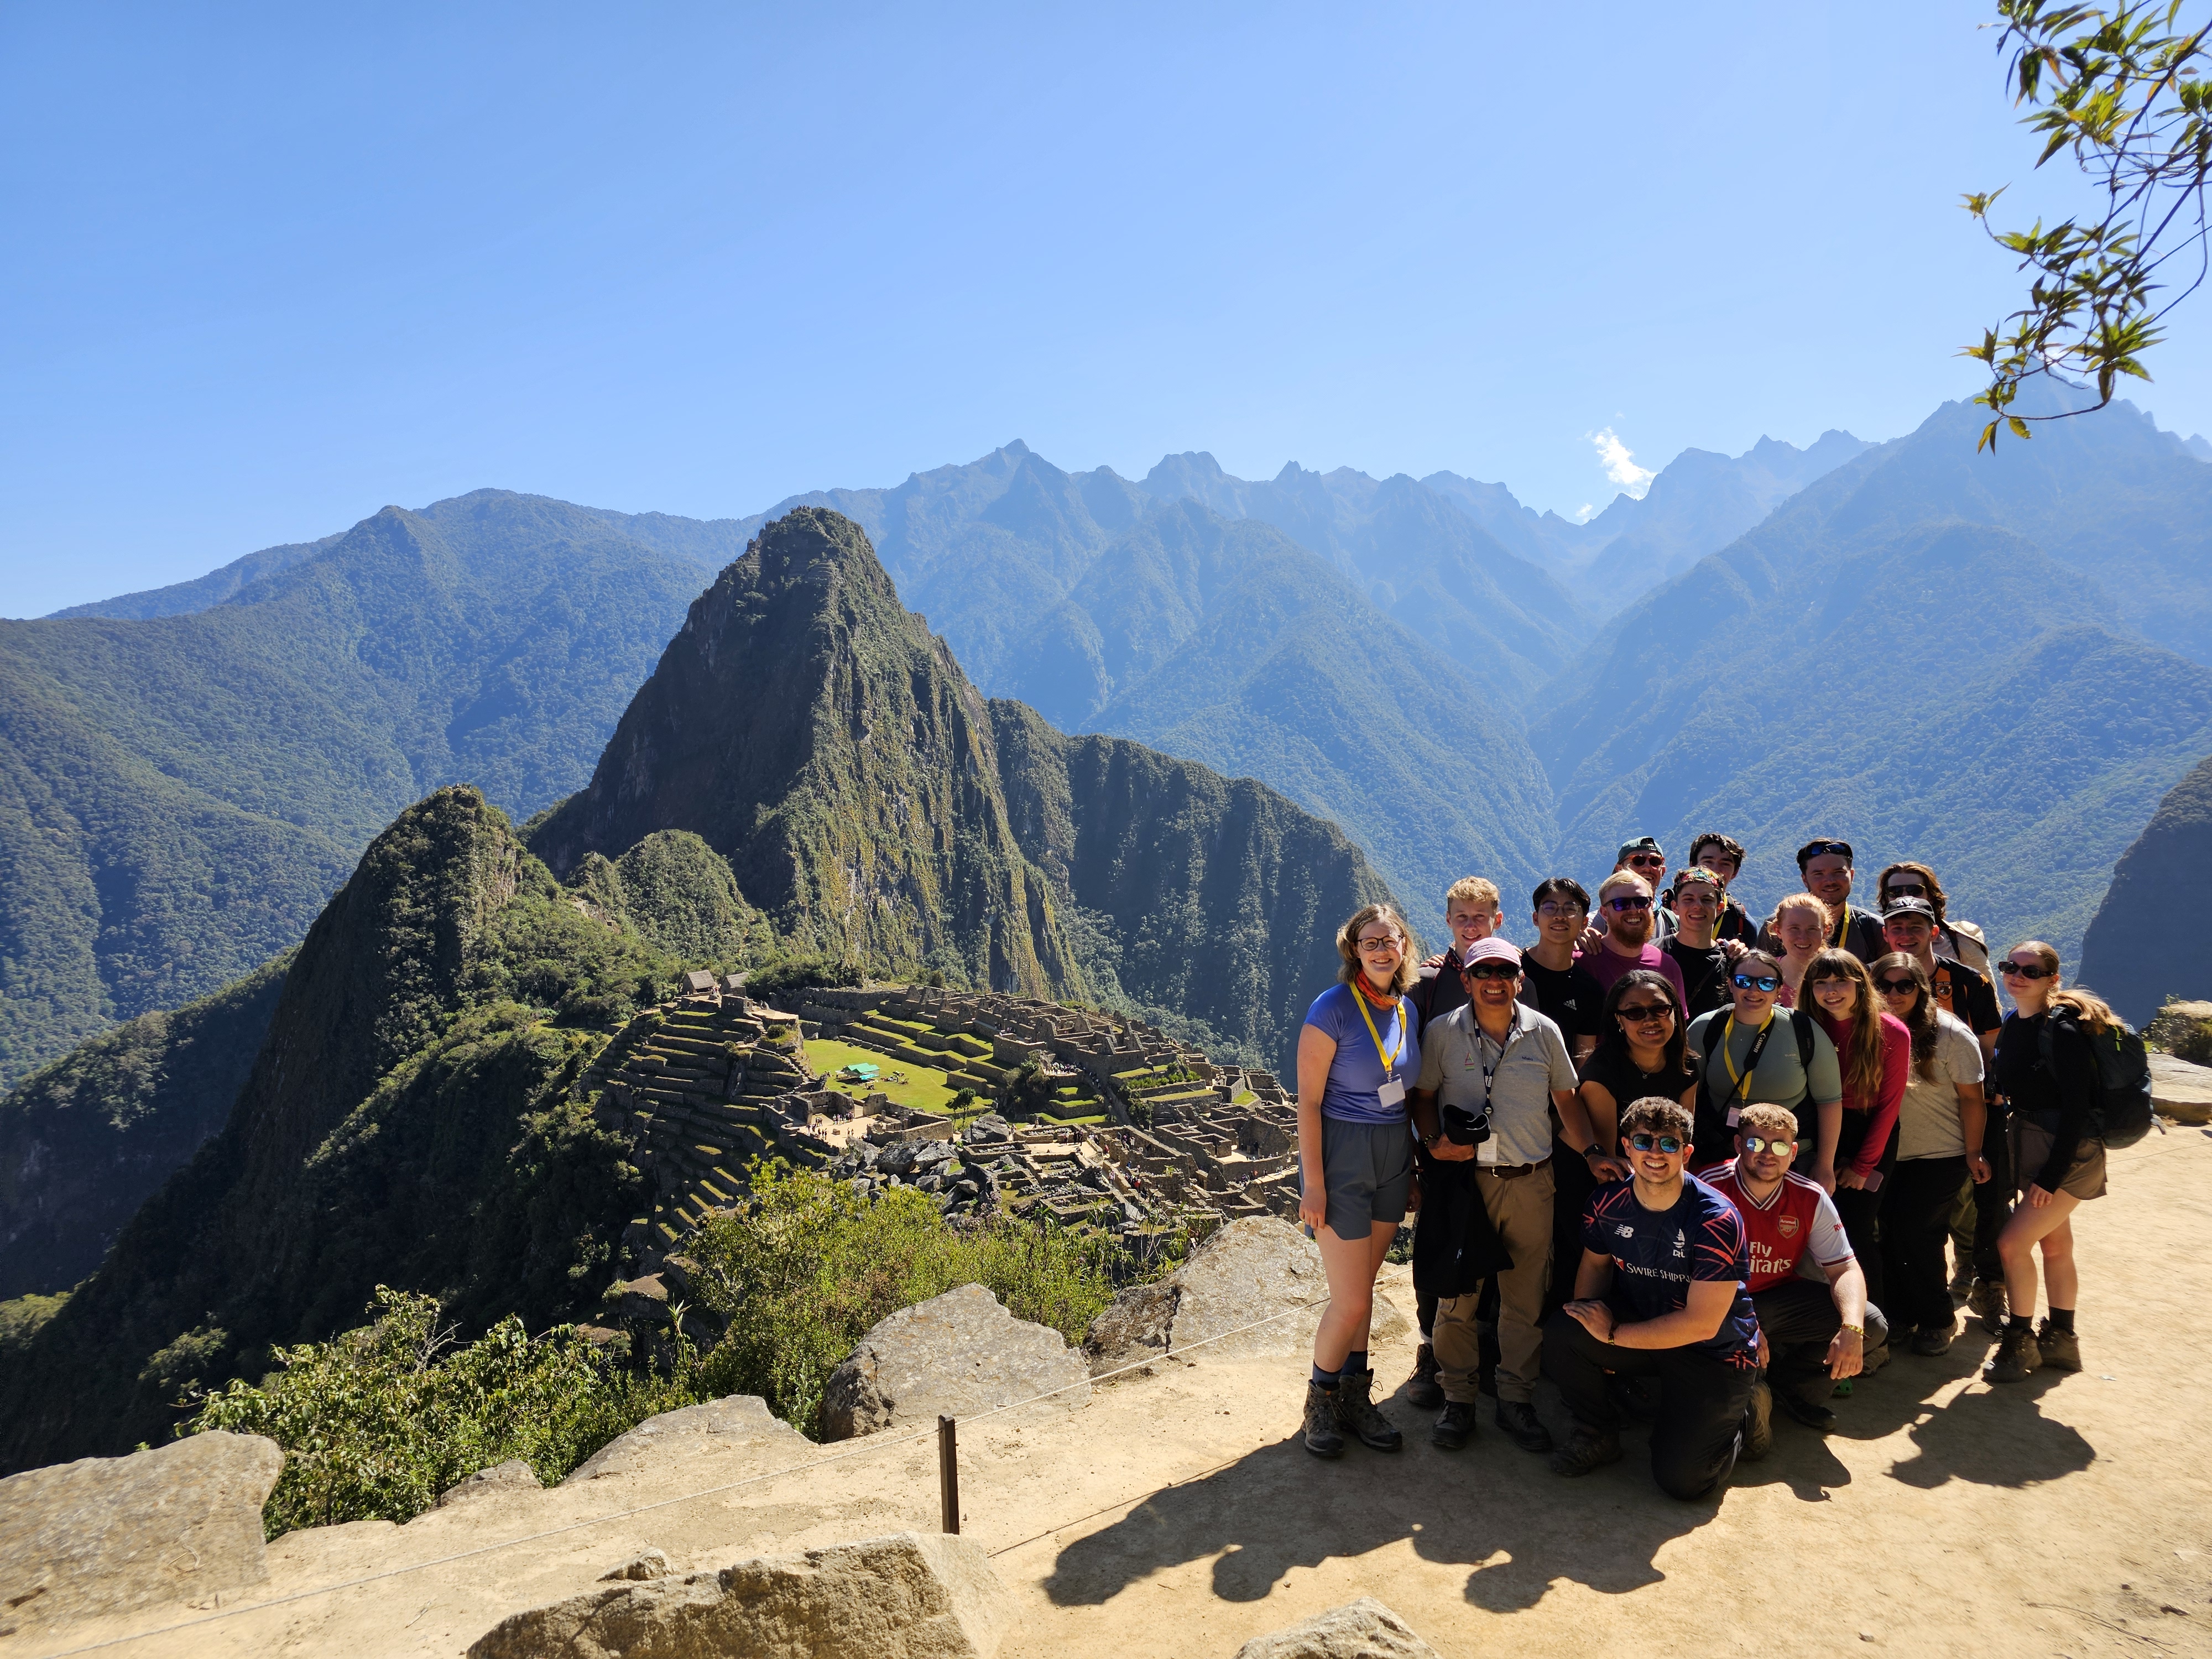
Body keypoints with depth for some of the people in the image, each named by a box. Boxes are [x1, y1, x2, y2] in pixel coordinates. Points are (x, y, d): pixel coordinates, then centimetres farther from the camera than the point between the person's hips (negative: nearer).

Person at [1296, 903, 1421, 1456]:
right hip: (1341, 1156, -6)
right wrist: (1313, 1182, -16)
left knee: (1362, 1288, 16)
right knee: (1351, 1301, -2)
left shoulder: (1406, 1010, 5)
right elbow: (1308, 1101, -14)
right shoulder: (1333, 1007, -15)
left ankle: (1355, 1397, 30)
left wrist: (1415, 1158, 11)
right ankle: (1321, 1402, 21)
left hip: (1393, 1158, 6)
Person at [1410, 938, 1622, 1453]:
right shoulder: (1442, 1033, -1)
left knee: (1526, 1299, 9)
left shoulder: (1544, 1033, 4)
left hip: (1531, 1181, 2)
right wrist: (1433, 1141, -11)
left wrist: (1591, 1151, 5)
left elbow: (1566, 1098, 13)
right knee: (1456, 1295, 3)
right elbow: (1423, 1095, 6)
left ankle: (1516, 1401, 23)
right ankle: (1457, 1399, 19)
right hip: (1464, 1177, -2)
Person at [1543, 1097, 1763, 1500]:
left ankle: (1739, 1417, 17)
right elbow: (1595, 1263, 11)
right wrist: (1588, 1313, -10)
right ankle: (1598, 1436, 4)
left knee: (1681, 1479, -16)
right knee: (1562, 1333, -24)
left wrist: (1613, 1334, -24)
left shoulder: (1716, 1220, -24)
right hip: (1643, 1323, 4)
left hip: (1715, 1352, -4)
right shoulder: (1607, 1204, -9)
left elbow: (1702, 1324, -24)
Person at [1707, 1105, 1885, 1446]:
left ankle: (1786, 1381, 4)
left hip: (1782, 1298, 5)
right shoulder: (1711, 1191, -19)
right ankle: (1748, 1392, -1)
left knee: (1872, 1326, -12)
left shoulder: (1811, 1199, -5)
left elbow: (1845, 1269, -5)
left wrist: (1852, 1328, -25)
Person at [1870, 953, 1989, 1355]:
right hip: (1890, 1154, 4)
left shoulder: (1950, 1034, -13)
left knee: (1916, 1235, -6)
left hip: (1941, 1156, -4)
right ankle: (1901, 1315, 22)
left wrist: (1973, 1152, -7)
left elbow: (1971, 1097, -7)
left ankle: (1938, 1321, 15)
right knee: (1891, 1235, 4)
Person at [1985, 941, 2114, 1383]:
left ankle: (2020, 1342, 8)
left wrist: (2051, 1175, -20)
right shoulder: (2012, 1025, 3)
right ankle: (2061, 1339, 30)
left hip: (2070, 1155, -8)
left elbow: (2076, 1107, -21)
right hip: (2030, 1148, 8)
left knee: (2012, 1243, -9)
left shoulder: (2063, 1030, -20)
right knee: (2055, 1246, 18)